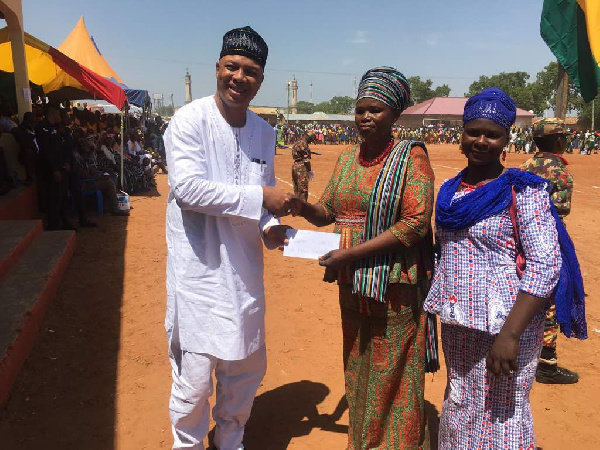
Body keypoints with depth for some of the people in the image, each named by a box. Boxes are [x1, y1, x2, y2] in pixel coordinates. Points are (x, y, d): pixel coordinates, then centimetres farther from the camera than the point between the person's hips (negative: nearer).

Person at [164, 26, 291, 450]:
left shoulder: (265, 132, 9)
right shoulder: (190, 120, -10)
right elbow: (188, 188, -21)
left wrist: (268, 225, -4)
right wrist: (260, 198, -21)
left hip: (244, 269, 6)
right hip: (198, 269, -6)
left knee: (248, 368, 18)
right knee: (195, 376, 1)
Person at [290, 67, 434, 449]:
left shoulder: (411, 156, -9)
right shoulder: (347, 159, 9)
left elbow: (416, 223, -18)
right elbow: (328, 212, 13)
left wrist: (351, 253, -21)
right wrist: (302, 206, -10)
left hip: (395, 288, -6)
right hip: (352, 285, 6)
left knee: (392, 378, 7)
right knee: (357, 373, 17)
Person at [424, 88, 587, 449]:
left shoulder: (523, 190, -11)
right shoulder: (450, 190, 7)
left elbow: (546, 266, -18)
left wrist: (510, 333, -26)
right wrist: (437, 312, 13)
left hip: (504, 325, -6)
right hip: (456, 325, 6)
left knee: (499, 418, 7)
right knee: (459, 410, 21)